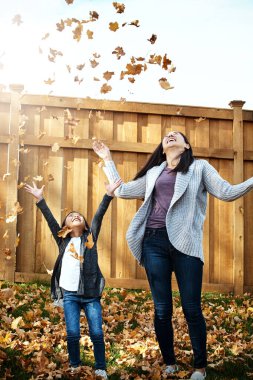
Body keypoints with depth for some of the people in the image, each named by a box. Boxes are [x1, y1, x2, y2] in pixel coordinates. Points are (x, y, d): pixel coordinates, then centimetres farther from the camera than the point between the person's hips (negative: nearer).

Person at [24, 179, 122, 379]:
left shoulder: (90, 238, 9)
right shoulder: (63, 240, 11)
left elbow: (99, 215, 0)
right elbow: (50, 219, 5)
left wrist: (109, 194, -9)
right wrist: (40, 199, -2)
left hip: (91, 293, -1)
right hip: (69, 294, 1)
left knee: (97, 333, -3)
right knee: (72, 333, -2)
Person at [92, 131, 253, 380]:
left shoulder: (199, 167, 12)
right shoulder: (153, 173, 21)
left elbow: (227, 192, 4)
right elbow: (122, 191, 26)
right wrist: (108, 160, 29)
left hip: (185, 243, -3)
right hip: (154, 241, 3)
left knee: (192, 308, -3)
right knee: (162, 309, 5)